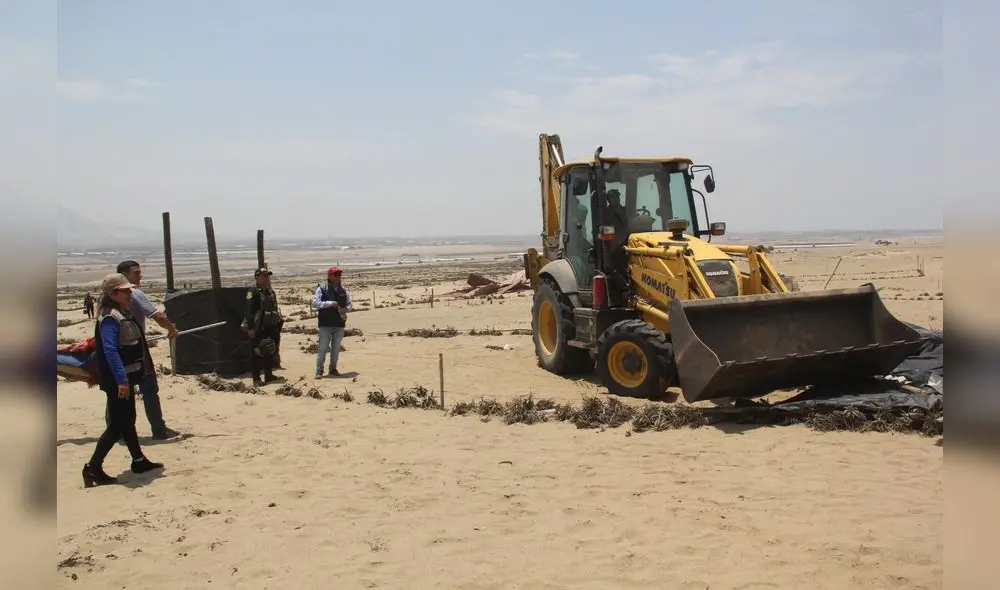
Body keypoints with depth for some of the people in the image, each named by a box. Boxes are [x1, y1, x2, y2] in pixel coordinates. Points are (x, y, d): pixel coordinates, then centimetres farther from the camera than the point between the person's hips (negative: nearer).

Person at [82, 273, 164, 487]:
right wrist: (122, 380, -31)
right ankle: (93, 467, -2)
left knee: (128, 421, 17)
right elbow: (110, 351, -27)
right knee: (118, 425, -6)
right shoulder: (110, 318, -18)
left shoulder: (123, 313, 12)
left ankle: (139, 461, 27)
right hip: (118, 381, -10)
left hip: (126, 378, 10)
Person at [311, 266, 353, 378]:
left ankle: (333, 369, 20)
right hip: (325, 324, -4)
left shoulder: (343, 290, 9)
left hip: (339, 324, 4)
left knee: (336, 348, 10)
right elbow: (315, 303, -11)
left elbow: (350, 304, 14)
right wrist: (330, 303, -20)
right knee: (323, 347, -4)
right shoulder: (321, 289, -3)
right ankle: (319, 370, 2)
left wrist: (346, 309, -9)